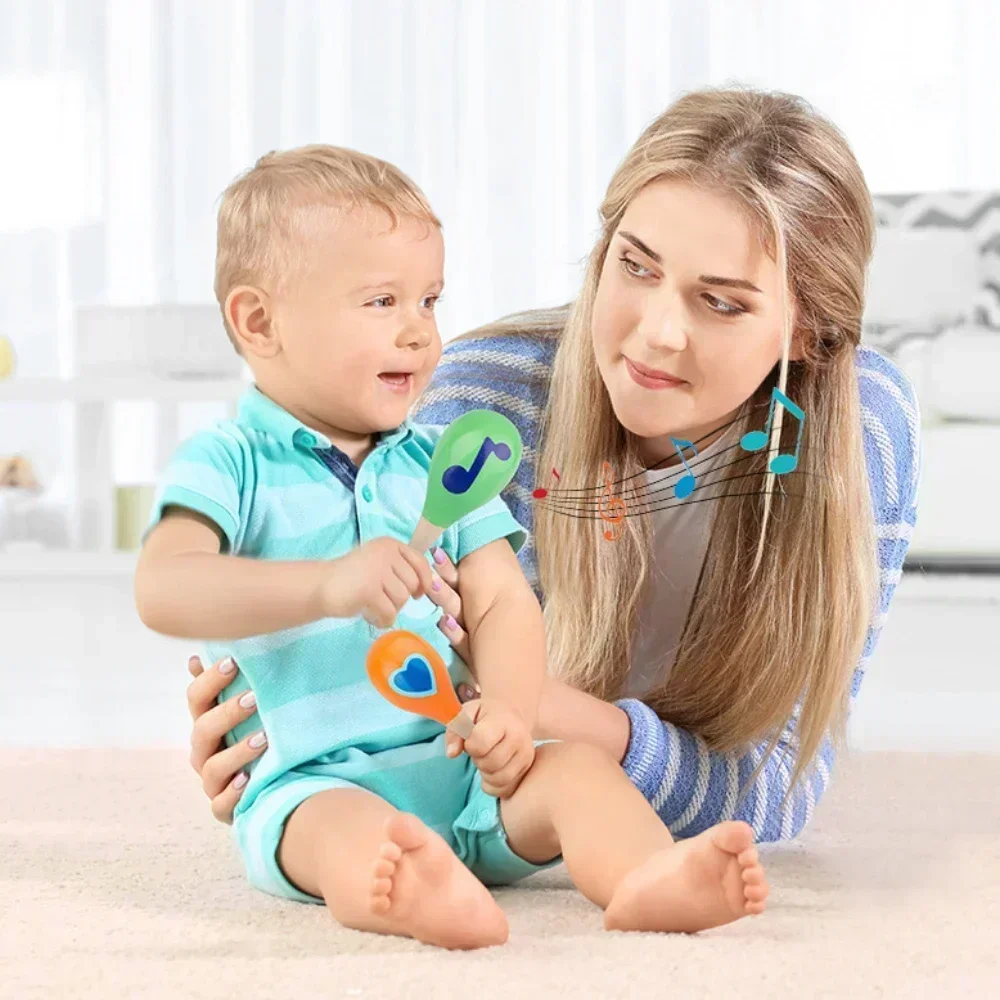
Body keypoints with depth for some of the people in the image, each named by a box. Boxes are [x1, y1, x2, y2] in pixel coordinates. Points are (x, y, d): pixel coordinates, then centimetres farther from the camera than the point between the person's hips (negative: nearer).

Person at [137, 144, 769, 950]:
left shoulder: (441, 466, 14)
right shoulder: (230, 462, -1)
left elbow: (504, 603, 6)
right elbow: (162, 593, -18)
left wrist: (508, 714, -17)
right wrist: (329, 584, -32)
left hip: (460, 769, 5)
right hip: (316, 780, -5)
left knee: (577, 766, -21)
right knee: (347, 826, -36)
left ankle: (647, 876, -50)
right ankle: (414, 894, -69)